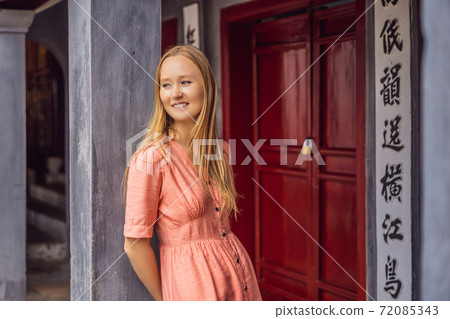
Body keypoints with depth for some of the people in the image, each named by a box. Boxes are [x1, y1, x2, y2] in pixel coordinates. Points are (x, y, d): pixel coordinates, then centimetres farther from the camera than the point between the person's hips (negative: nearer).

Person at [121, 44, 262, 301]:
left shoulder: (220, 151, 4)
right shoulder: (151, 158, -15)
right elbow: (135, 245, -12)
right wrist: (165, 301, -4)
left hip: (240, 275, 6)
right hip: (191, 282, -6)